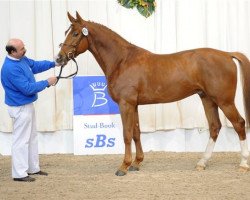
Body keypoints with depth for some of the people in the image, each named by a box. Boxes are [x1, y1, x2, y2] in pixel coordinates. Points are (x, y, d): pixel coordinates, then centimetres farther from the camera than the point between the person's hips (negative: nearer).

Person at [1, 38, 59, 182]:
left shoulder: (21, 59, 0)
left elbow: (35, 65, 19)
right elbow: (27, 88, -27)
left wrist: (54, 64, 8)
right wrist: (47, 83, -18)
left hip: (27, 105, 10)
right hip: (20, 108, -10)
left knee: (32, 137, 19)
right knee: (21, 140, -2)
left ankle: (33, 168, 30)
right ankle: (19, 173, 6)